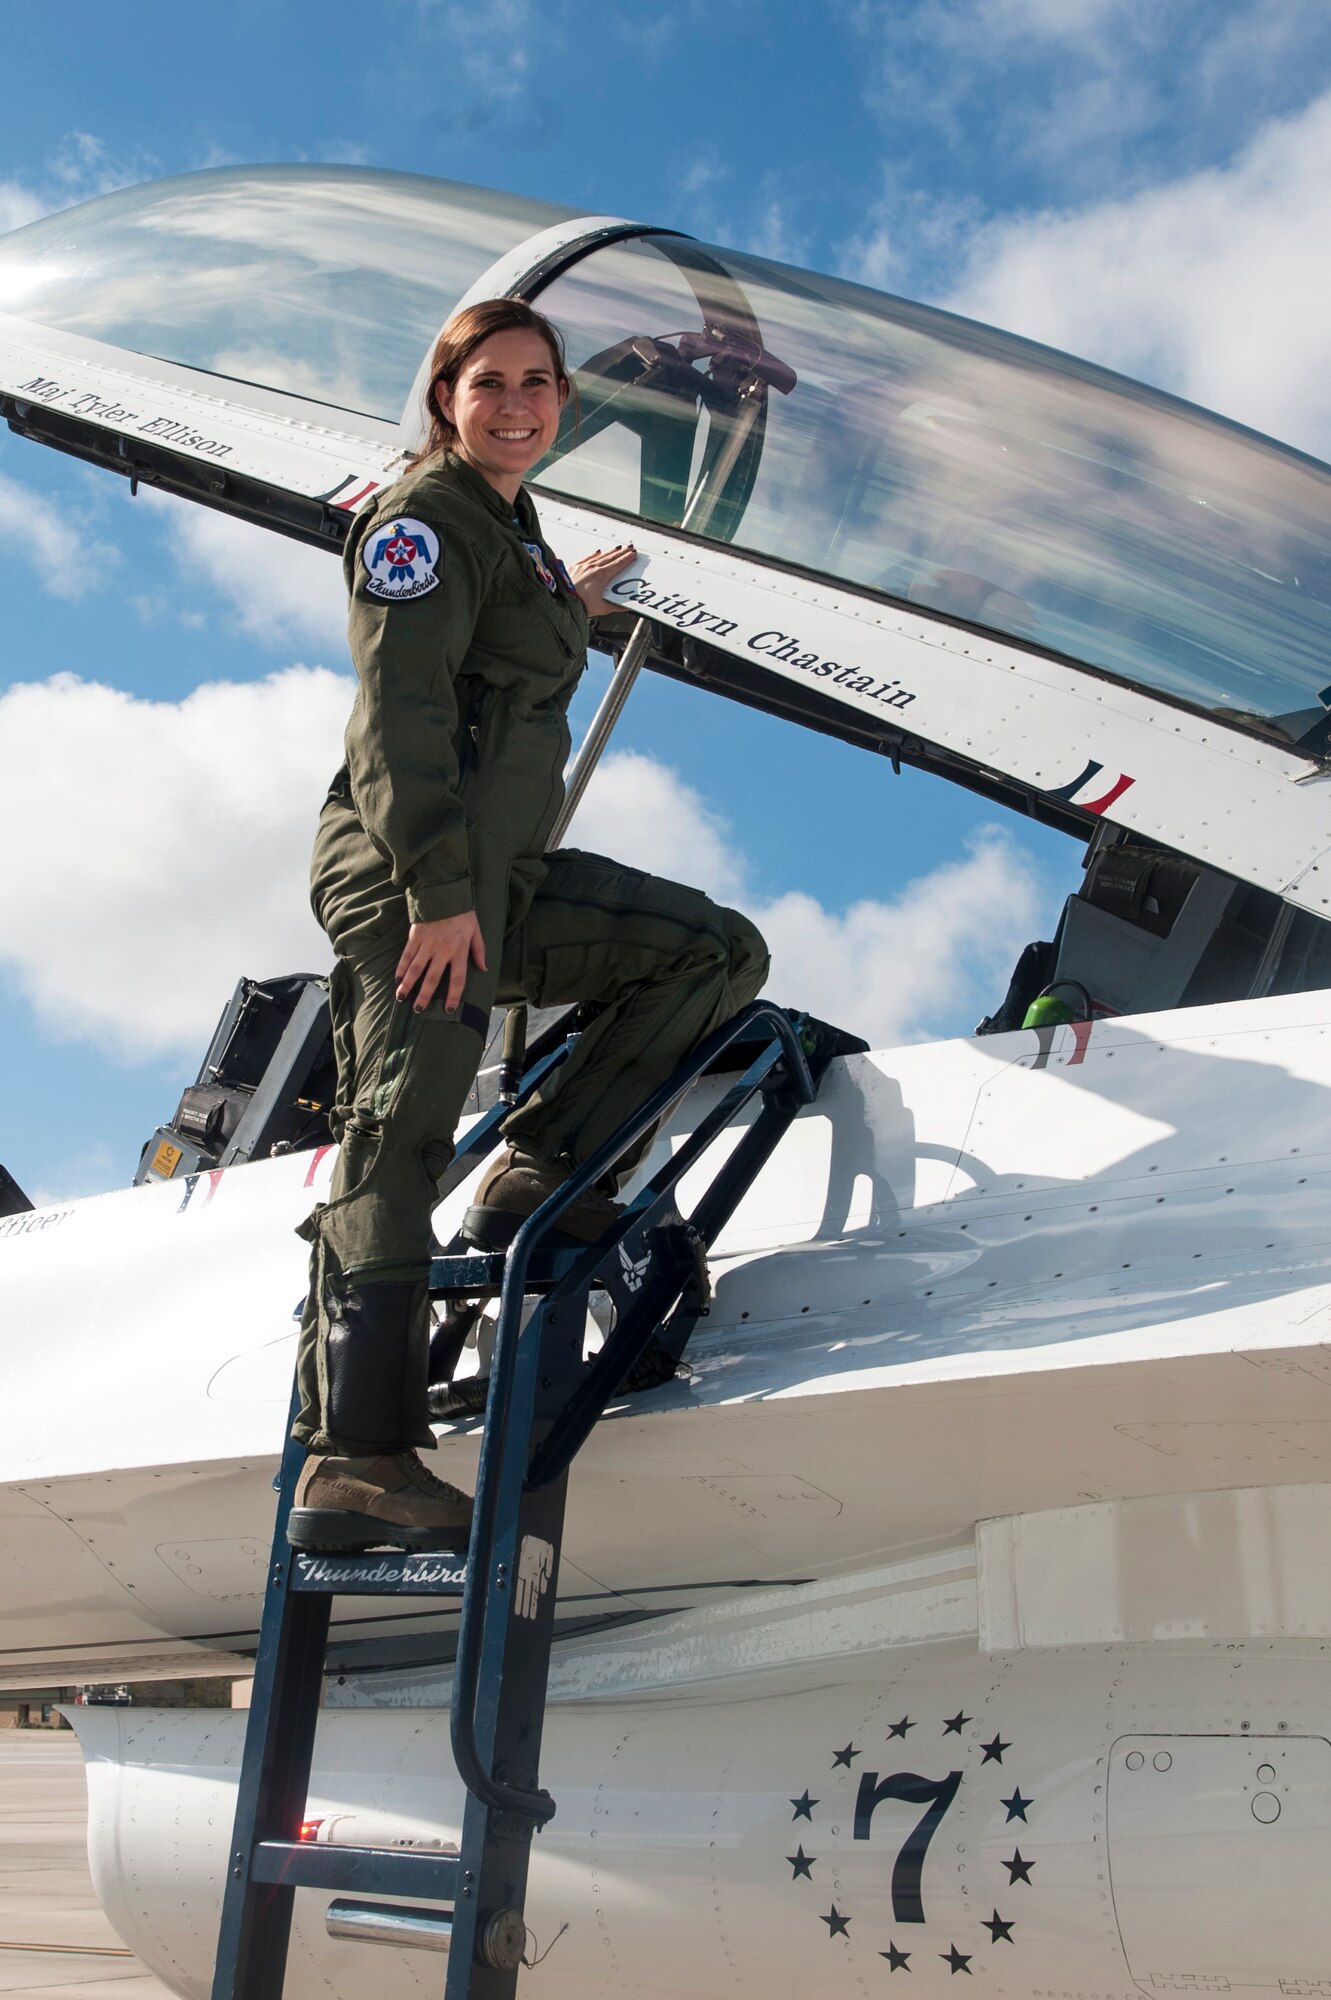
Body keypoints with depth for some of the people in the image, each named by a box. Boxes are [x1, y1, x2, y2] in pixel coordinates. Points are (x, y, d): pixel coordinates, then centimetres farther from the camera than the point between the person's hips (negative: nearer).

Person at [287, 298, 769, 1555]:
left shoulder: (510, 532, 24)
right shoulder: (425, 518, -5)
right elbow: (400, 705, -17)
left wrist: (569, 607, 45)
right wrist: (439, 887, -24)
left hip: (502, 878, 9)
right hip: (408, 880, -9)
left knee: (722, 952, 8)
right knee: (396, 1136, -15)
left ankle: (539, 1168, 1)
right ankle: (354, 1460, -17)